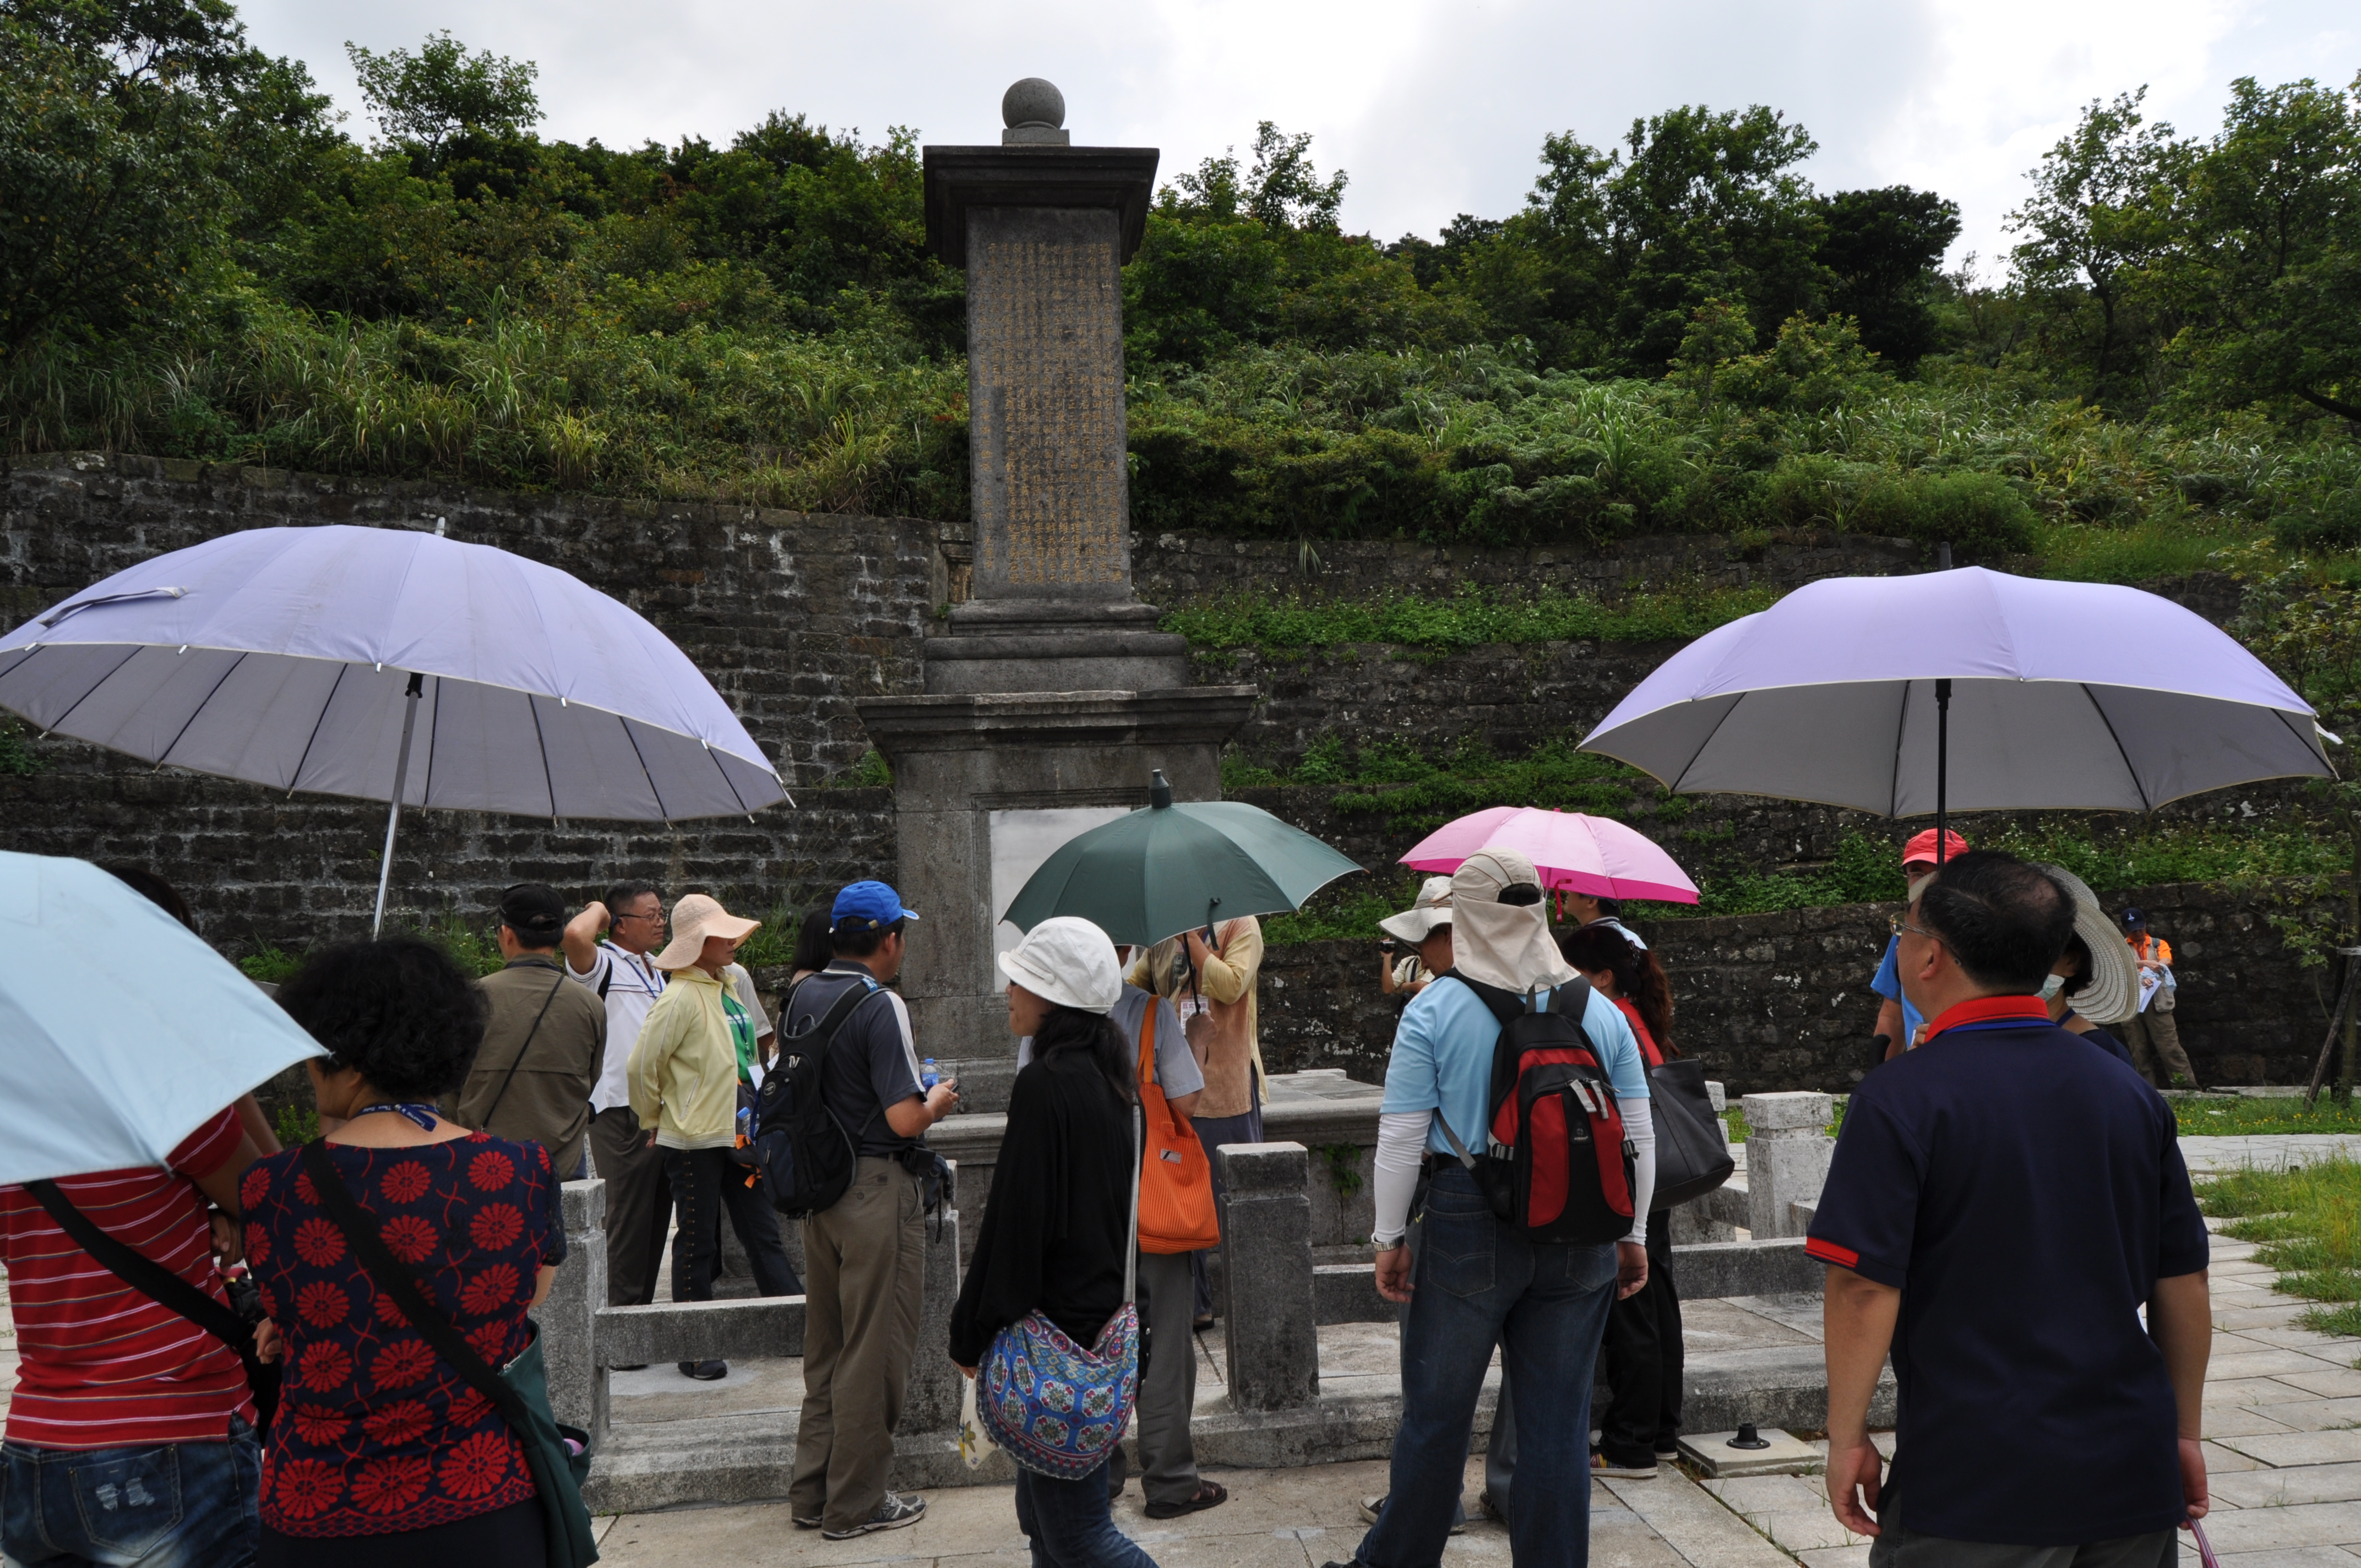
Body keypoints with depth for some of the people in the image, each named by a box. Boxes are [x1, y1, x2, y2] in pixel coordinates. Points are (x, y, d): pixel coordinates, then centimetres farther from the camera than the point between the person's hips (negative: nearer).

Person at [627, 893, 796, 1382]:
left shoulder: (726, 990, 11)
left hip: (735, 1135, 8)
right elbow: (641, 1066, -17)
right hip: (694, 1140, -8)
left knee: (762, 1230, 12)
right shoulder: (680, 998, -16)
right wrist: (656, 1122, -4)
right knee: (697, 1242, 2)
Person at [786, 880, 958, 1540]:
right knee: (873, 1351, 4)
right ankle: (856, 1504, 13)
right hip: (877, 1192, -8)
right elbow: (905, 1120, -23)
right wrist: (938, 1101, -1)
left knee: (824, 1346, 18)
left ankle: (812, 1491, 27)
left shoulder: (802, 998, 6)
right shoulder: (881, 1007, -18)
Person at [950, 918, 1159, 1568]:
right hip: (1103, 1313, 10)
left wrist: (972, 1335, -9)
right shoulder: (1105, 1078, 9)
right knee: (1041, 1511, 19)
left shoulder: (1045, 1085, -19)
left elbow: (1014, 1224, -19)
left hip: (1058, 1331, -10)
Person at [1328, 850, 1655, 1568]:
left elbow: (1400, 1139, -7)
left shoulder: (1433, 1010, -7)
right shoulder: (1600, 1010, 3)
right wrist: (1634, 1234, 16)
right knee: (1558, 1418, 11)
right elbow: (1639, 1137, 6)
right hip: (1581, 1236, 3)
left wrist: (1389, 1239, 2)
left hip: (1469, 1229, -3)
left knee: (1435, 1410, 10)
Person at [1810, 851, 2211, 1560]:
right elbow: (2183, 1284, 8)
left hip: (1973, 1492, -5)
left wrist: (1847, 1436, -5)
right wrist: (2184, 1433, 19)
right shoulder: (2131, 1092, 3)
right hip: (2132, 1478, 5)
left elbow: (1864, 1287, -17)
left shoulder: (1899, 1098, -14)